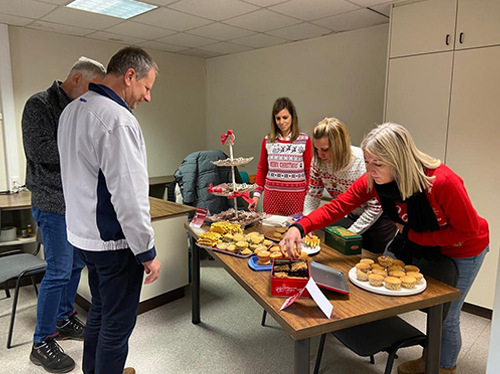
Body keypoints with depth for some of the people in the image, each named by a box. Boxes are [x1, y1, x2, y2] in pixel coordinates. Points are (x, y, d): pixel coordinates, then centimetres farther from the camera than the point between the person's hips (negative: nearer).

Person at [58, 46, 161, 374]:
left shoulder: (72, 111, 8)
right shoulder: (118, 119, -23)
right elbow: (129, 196, -25)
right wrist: (147, 252, -16)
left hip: (81, 234, 10)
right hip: (114, 242, -10)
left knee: (99, 311, 26)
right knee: (118, 324, 8)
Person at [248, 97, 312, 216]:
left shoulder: (304, 140, 0)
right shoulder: (267, 141, 6)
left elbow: (309, 170, 2)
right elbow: (262, 169, 12)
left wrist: (310, 196, -2)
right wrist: (257, 194, 7)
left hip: (296, 196, -2)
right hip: (271, 195, 2)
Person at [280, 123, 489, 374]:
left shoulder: (442, 182, -38)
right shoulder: (373, 180, -24)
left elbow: (469, 231, -26)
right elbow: (337, 206, -25)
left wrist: (411, 235, -26)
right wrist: (300, 227, -41)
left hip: (463, 251, -5)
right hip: (421, 244, 5)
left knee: (445, 316, 6)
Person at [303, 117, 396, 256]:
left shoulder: (364, 161, -33)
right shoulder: (319, 161, -18)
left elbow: (376, 206, -25)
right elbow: (313, 195, -7)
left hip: (379, 218, -4)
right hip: (353, 216, 5)